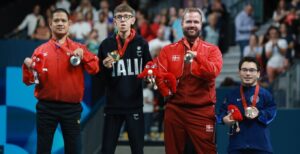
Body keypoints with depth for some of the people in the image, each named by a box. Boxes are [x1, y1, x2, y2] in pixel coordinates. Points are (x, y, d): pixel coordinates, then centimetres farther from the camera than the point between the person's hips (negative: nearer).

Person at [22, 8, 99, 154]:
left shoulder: (78, 49, 6)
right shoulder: (40, 50, 6)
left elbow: (94, 69, -5)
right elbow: (29, 80, 4)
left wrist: (83, 55, -18)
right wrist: (28, 67, -16)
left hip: (71, 107, 0)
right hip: (46, 107, 0)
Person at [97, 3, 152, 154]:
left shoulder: (142, 43, 2)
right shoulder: (106, 44, 3)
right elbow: (99, 76, 5)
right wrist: (105, 67, -14)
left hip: (135, 106, 0)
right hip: (112, 106, 0)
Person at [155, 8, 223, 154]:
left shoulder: (212, 50, 5)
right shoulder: (168, 50, 10)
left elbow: (213, 72, -13)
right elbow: (159, 74, 2)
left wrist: (197, 56, -25)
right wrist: (166, 90, -16)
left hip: (202, 111, -2)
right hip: (175, 110, 2)